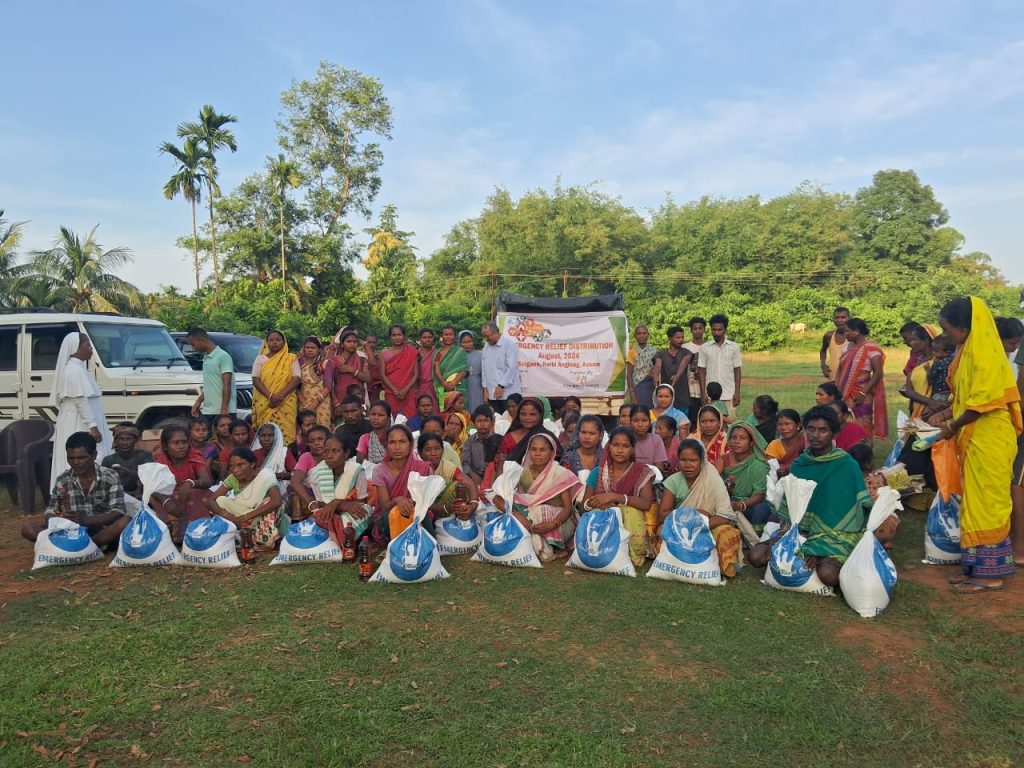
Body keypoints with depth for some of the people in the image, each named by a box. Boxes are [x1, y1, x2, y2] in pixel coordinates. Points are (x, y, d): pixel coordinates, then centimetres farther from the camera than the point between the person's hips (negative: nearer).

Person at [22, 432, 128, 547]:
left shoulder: (110, 477, -7)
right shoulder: (62, 480, 3)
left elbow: (118, 513, -16)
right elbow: (50, 512, 4)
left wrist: (85, 520, -32)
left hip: (101, 532, -4)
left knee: (126, 521, -32)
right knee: (28, 528, -16)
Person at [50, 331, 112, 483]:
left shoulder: (76, 368, 16)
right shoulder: (75, 370, -15)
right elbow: (81, 400, -21)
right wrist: (93, 426, -22)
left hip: (77, 425, 10)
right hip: (79, 426, -10)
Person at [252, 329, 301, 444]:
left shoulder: (291, 359, 10)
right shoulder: (260, 359, 13)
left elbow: (296, 379, -1)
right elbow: (256, 380, 3)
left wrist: (280, 396, -14)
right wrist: (270, 396, -14)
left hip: (286, 403, -1)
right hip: (264, 404, 1)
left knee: (285, 432, -12)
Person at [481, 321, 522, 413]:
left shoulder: (509, 344, -5)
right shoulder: (486, 346, 13)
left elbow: (511, 367, -12)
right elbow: (484, 368, 14)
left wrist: (501, 386, -14)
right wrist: (485, 388, 8)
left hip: (508, 393, -5)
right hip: (492, 394, 5)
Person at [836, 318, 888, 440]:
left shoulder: (870, 348, -10)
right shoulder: (850, 346, 12)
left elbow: (878, 373, -14)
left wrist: (864, 393, -19)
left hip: (860, 396, -7)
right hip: (845, 395, 7)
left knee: (862, 428, -3)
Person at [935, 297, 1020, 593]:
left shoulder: (984, 354, -18)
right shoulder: (972, 350, 12)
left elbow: (982, 402, -22)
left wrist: (953, 426, -9)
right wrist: (949, 419, 7)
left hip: (988, 441, -10)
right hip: (975, 439, 10)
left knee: (987, 503, -1)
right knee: (977, 503, 13)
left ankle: (991, 573, 8)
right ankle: (978, 566, 22)